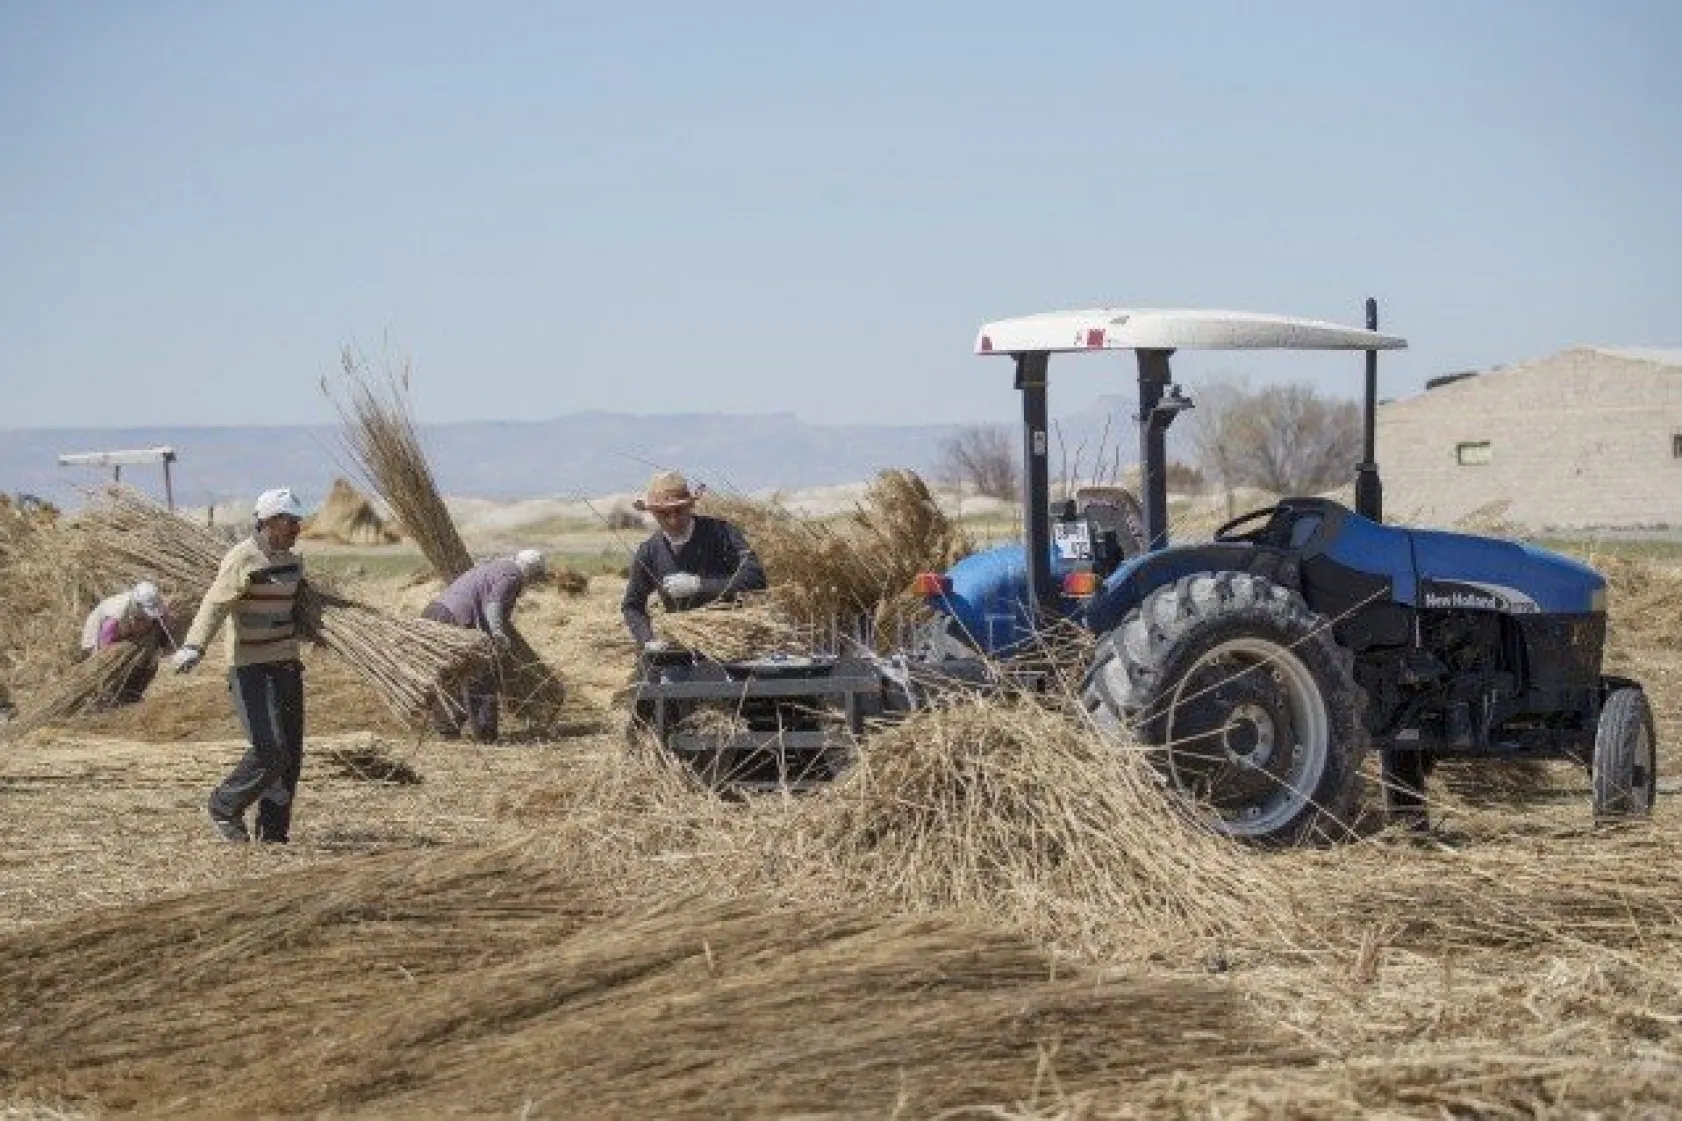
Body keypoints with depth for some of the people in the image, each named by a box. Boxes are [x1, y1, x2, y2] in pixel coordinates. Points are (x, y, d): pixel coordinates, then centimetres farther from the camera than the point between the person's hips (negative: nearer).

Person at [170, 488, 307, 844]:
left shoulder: (291, 560, 11)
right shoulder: (243, 560, -14)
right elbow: (215, 604, -26)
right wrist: (192, 647, -40)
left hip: (287, 665, 8)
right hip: (251, 668, -8)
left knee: (291, 752, 5)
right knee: (269, 750, -15)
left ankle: (274, 832, 15)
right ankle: (225, 808, 6)